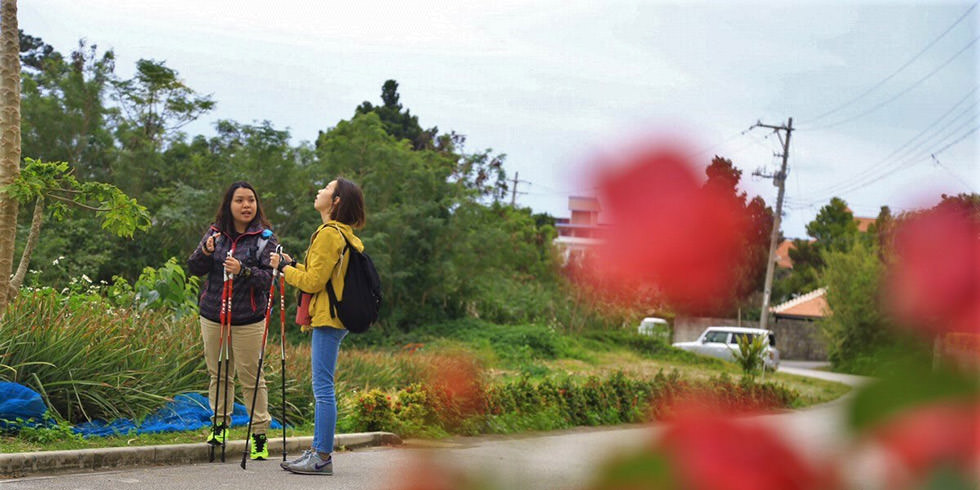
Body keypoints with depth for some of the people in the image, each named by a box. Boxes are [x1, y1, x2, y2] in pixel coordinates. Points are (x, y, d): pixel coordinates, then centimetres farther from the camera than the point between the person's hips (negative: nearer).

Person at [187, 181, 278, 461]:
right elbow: (194, 269, 3)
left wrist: (244, 270, -30)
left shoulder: (264, 238, -5)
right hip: (212, 317, 4)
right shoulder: (215, 233, 6)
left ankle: (260, 433, 6)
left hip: (248, 321, -4)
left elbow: (269, 278, -14)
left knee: (251, 376, -2)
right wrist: (206, 252, -17)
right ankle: (220, 422, 30)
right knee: (218, 374, 13)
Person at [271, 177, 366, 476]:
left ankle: (323, 458, -7)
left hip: (328, 320, -11)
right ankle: (318, 451, 19)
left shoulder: (329, 234, -14)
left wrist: (284, 268, -3)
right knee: (322, 388, 13)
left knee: (323, 388, -8)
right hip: (331, 318, 11)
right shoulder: (343, 234, 17)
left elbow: (314, 281, -16)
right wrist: (293, 265, 15)